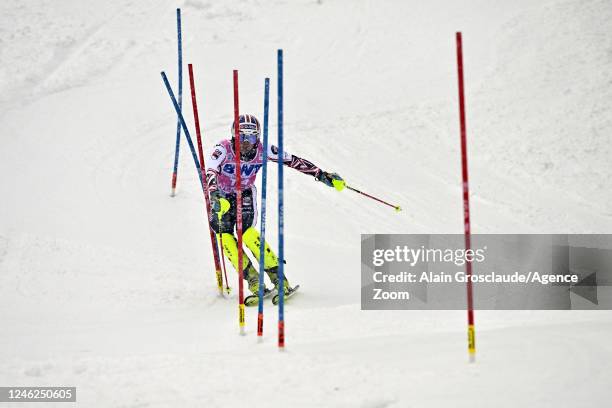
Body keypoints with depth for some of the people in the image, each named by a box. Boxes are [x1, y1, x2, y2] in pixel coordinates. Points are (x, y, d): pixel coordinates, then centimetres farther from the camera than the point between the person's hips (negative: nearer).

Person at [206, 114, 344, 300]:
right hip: (221, 197, 0)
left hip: (245, 195, 0)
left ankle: (278, 279, -19)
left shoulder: (262, 150, -20)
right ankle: (254, 282, -15)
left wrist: (321, 174, -16)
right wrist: (216, 197, -62)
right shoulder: (223, 149, -28)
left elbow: (292, 160, -14)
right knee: (225, 236, -21)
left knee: (247, 232, -24)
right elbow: (210, 173, -43)